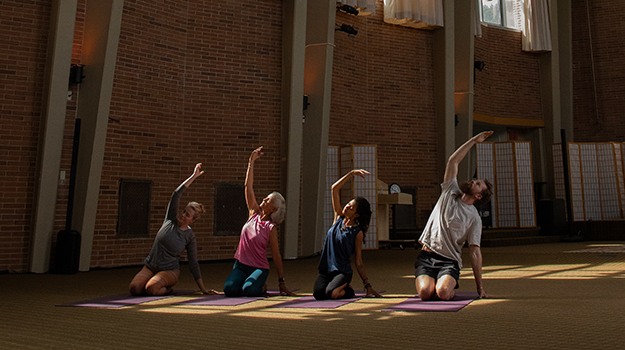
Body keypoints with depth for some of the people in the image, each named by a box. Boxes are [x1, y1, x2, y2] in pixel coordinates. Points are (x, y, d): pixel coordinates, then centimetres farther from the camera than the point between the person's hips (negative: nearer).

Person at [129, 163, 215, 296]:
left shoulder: (190, 237, -6)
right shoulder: (171, 219, -1)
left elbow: (193, 264, -2)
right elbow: (176, 195, -11)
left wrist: (203, 289, -4)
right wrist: (194, 176, -16)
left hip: (170, 271, -3)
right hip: (150, 267, 3)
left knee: (151, 288, -32)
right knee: (135, 288, -23)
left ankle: (167, 288, 1)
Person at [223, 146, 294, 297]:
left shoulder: (271, 227, -8)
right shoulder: (254, 213, 3)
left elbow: (276, 255, -5)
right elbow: (248, 186, 1)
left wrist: (281, 282, -4)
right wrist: (251, 161, -4)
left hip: (259, 268, -4)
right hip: (240, 265, 4)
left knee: (249, 290, -32)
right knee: (229, 289, -23)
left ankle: (262, 286, 4)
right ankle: (246, 281, 10)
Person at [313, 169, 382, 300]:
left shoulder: (358, 233, -3)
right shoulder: (339, 218, 7)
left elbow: (359, 262, 0)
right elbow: (335, 188, 5)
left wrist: (368, 285, -3)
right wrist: (352, 173, 3)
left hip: (343, 272, -4)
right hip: (326, 271, 4)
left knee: (332, 294, -32)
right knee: (318, 293, -24)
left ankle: (347, 290, 4)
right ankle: (340, 287, 10)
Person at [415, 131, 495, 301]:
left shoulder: (474, 218, 2)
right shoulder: (450, 193, 8)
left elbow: (475, 252, -2)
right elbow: (453, 161, 3)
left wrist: (480, 288, -7)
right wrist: (474, 140, 4)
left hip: (449, 261, -1)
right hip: (426, 256, 1)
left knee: (442, 293, -29)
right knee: (425, 293, -24)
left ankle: (452, 288, 8)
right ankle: (424, 280, 13)